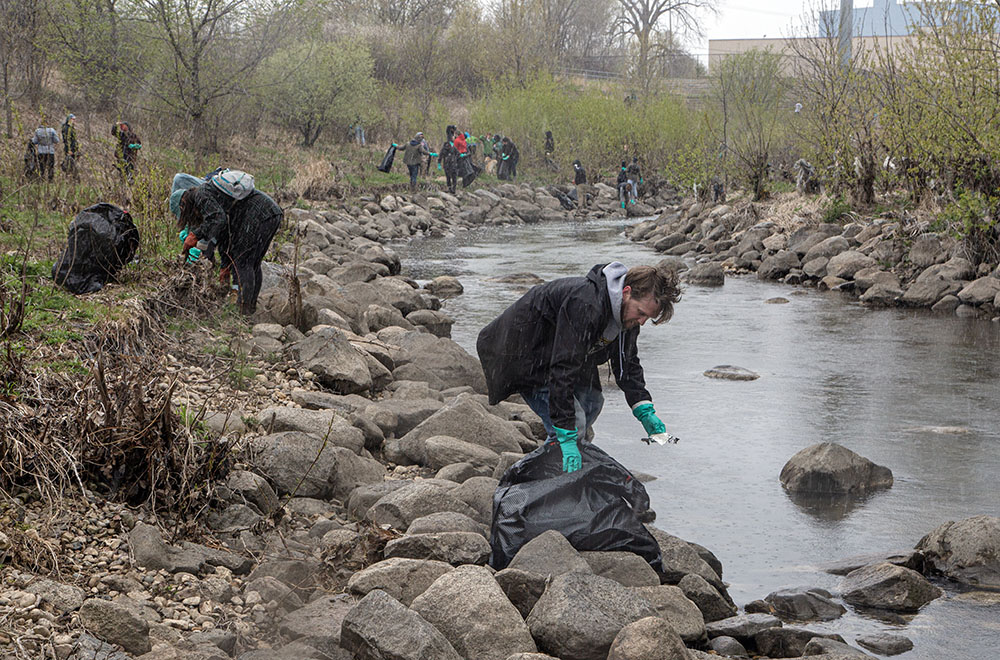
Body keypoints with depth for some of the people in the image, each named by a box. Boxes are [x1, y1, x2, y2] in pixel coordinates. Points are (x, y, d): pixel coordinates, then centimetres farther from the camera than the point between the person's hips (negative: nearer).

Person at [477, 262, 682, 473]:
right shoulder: (586, 305, -38)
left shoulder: (628, 310, -7)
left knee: (592, 403, 16)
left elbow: (627, 363, 9)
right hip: (521, 354, -10)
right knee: (575, 421, -19)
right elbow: (563, 369, -40)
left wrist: (645, 411, -1)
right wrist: (567, 438, -40)